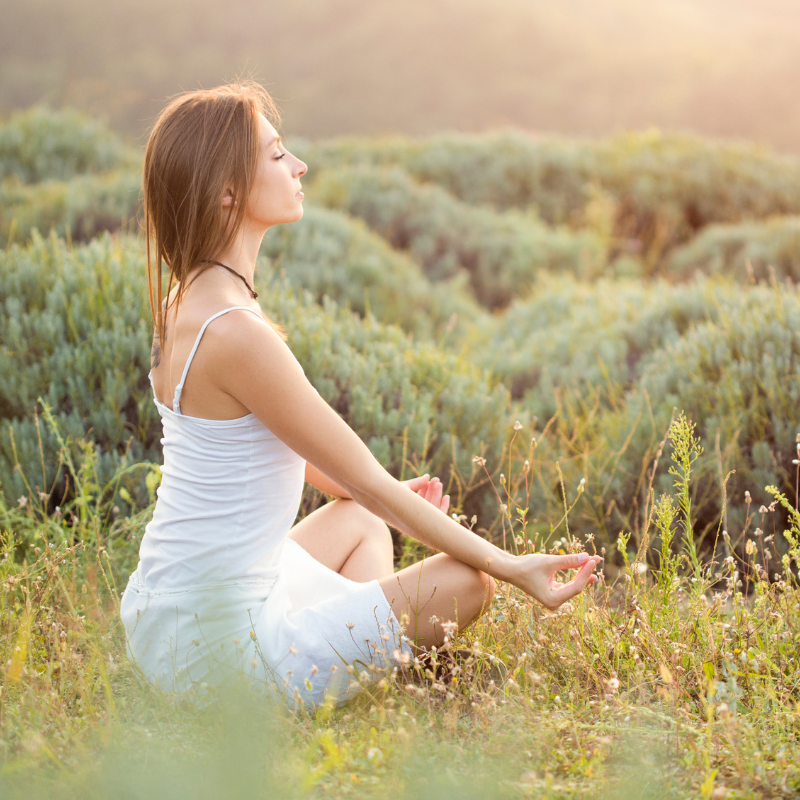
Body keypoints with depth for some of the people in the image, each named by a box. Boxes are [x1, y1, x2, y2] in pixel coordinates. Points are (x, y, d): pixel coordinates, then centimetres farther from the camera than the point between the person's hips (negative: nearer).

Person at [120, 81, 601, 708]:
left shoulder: (186, 304, 6)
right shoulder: (236, 333, -24)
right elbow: (369, 483, -17)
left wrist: (392, 494, 24)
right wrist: (511, 566, -10)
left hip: (160, 615, 10)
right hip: (220, 649, -10)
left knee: (361, 521, 29)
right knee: (466, 582, -3)